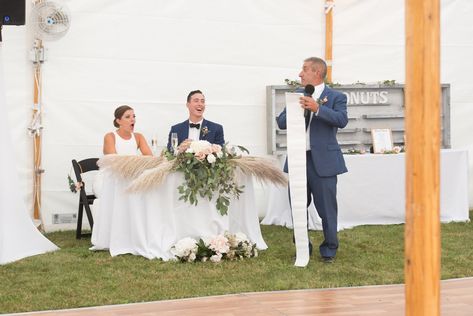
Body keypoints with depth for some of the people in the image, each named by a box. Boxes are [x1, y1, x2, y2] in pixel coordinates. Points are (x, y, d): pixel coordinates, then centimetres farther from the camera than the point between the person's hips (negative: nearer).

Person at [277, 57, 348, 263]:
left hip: (323, 161, -5)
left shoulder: (335, 97, 0)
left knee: (326, 208, 1)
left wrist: (317, 109, -25)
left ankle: (329, 250, 16)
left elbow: (342, 120, -17)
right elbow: (281, 122, 8)